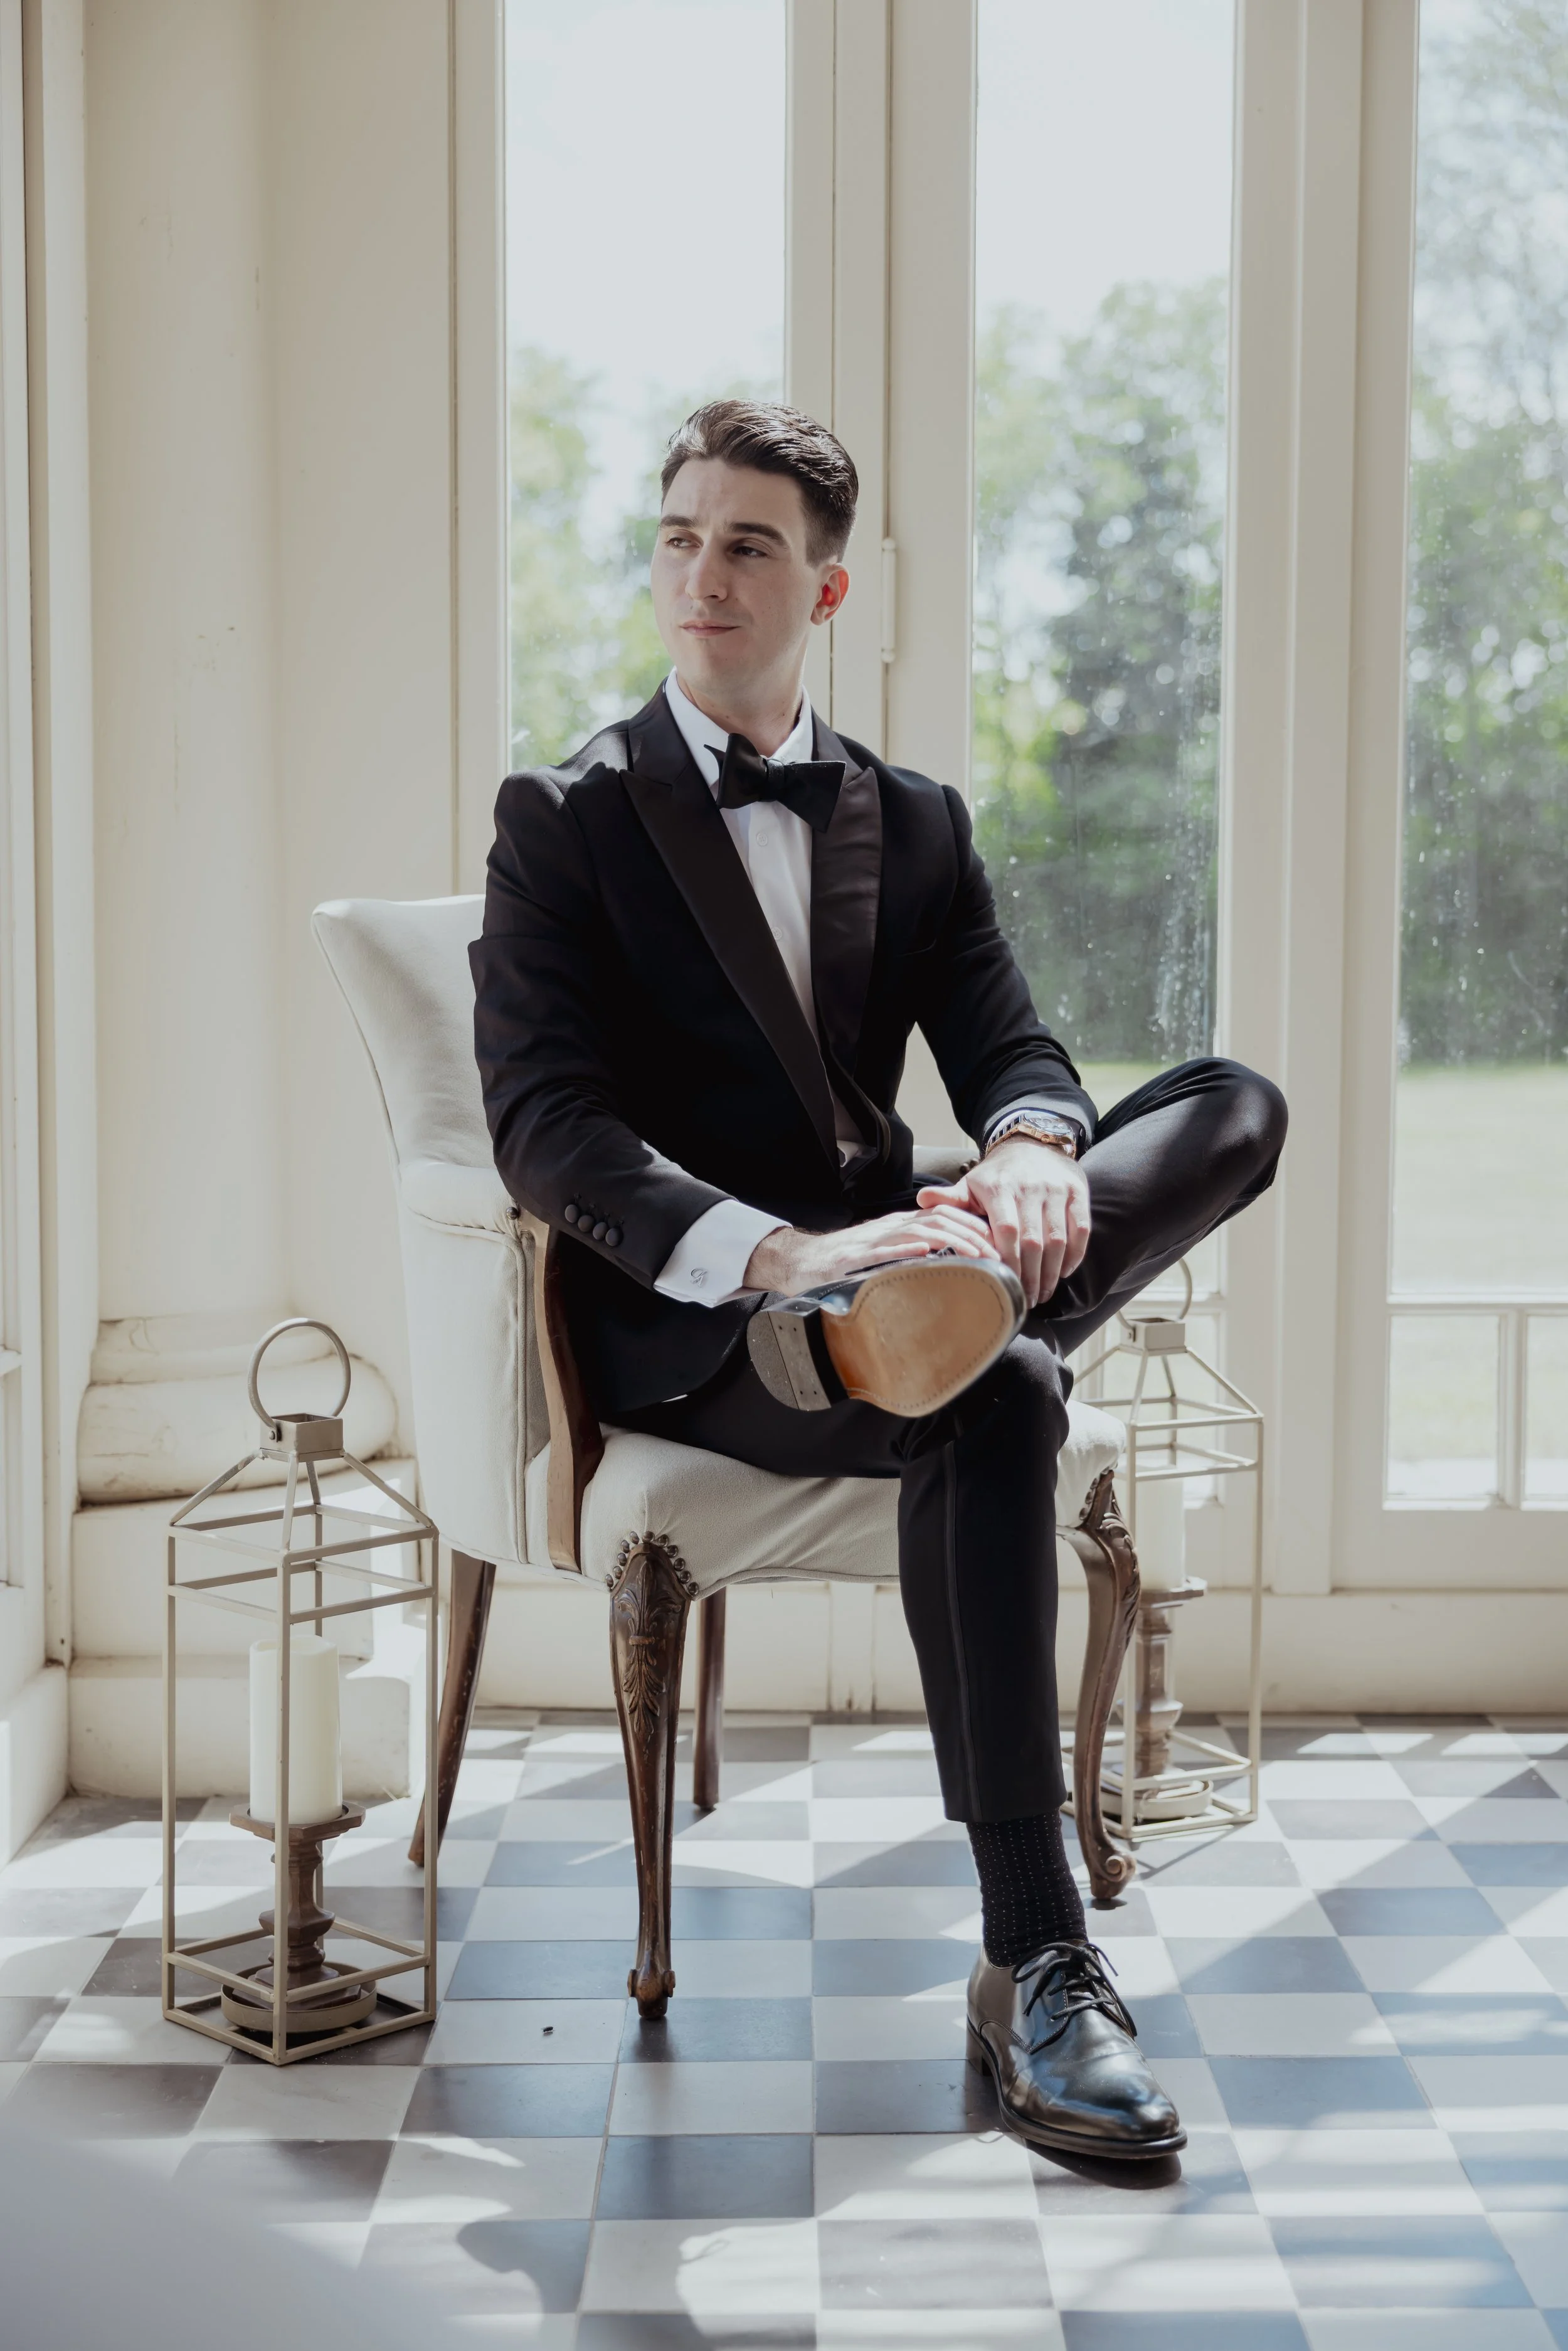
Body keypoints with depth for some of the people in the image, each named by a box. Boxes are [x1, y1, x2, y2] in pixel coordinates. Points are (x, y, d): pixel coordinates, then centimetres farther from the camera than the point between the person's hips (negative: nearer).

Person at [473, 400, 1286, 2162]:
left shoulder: (914, 824, 18)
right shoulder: (564, 820, 4)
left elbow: (1004, 1043, 6)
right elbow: (545, 1122, -10)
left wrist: (1035, 1150, -23)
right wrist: (778, 1254, -28)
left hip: (871, 1252, 5)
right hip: (681, 1321, -5)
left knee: (1235, 1108, -18)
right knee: (991, 1404, -36)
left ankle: (912, 1311, -43)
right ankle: (1033, 1973, -33)